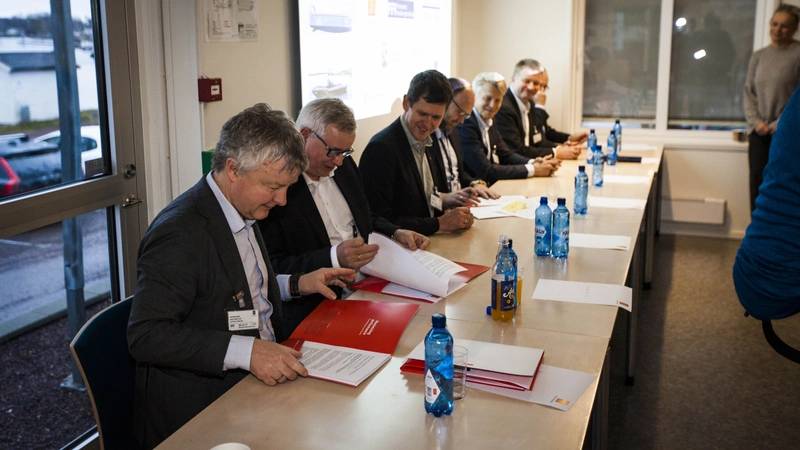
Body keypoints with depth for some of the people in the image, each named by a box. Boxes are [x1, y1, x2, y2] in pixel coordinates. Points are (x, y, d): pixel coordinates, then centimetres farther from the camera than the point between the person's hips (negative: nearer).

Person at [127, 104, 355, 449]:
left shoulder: (242, 209, 9)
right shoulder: (179, 233, -20)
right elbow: (146, 336, -23)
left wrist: (296, 285, 9)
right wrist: (246, 351, -30)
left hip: (266, 375, 9)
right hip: (200, 412, -9)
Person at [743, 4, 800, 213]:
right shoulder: (758, 56, 10)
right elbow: (749, 92, 9)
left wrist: (781, 124, -15)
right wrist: (755, 121, -4)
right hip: (759, 133, 4)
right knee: (757, 182, 7)